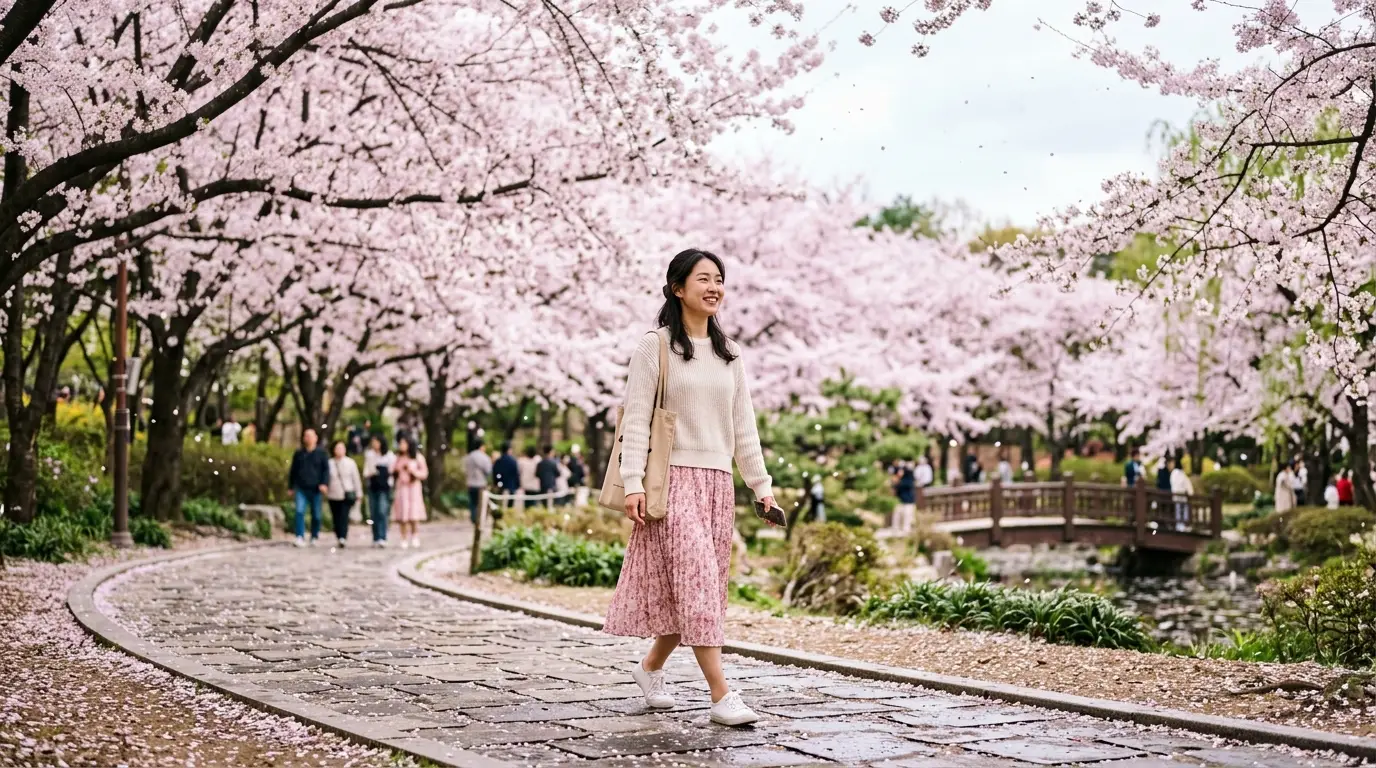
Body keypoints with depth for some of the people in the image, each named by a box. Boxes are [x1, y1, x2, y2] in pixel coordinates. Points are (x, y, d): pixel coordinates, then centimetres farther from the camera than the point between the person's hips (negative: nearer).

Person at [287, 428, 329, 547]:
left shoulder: (321, 453, 6)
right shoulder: (298, 453, 11)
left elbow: (326, 470, 1)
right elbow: (293, 471, 18)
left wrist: (325, 483, -13)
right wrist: (291, 486, 16)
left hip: (315, 489, -1)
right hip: (301, 488, 1)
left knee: (316, 515, 4)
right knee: (299, 511, -16)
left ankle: (314, 537, 19)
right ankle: (300, 537, -20)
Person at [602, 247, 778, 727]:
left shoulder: (729, 355, 15)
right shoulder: (655, 347, -2)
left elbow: (744, 427, 16)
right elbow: (636, 420, -6)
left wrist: (761, 485, 11)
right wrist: (632, 483, -14)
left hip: (718, 481, 6)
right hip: (674, 477, -6)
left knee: (702, 586, 6)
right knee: (696, 580, -13)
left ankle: (650, 667, 27)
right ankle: (721, 696, -14)